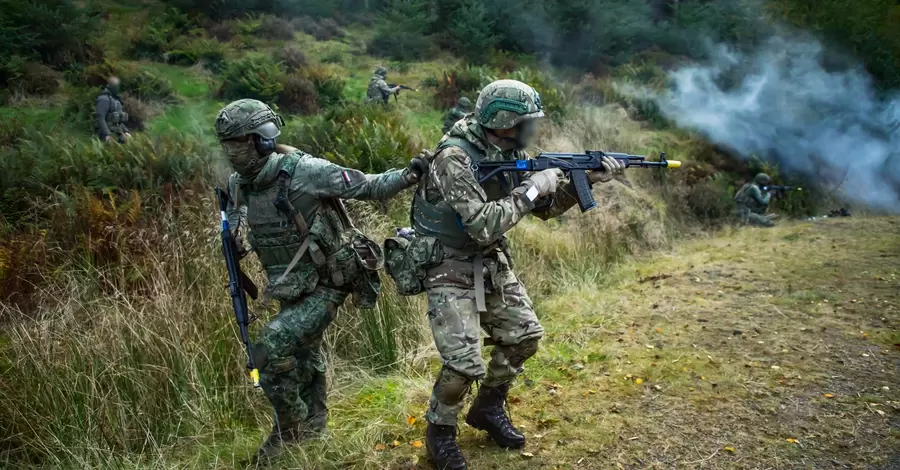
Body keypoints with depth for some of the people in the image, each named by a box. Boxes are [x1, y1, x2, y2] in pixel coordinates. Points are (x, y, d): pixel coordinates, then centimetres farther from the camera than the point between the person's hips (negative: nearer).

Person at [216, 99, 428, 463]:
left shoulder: (305, 172, -24)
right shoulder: (237, 185, -3)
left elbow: (368, 187, -20)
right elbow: (236, 232, 16)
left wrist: (408, 176, -34)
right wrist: (235, 240, -6)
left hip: (326, 285, -7)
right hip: (292, 289, 8)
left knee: (271, 349, -16)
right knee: (302, 354, 23)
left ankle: (290, 428, 9)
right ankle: (312, 421, 48)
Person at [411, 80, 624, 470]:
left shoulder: (509, 153, 0)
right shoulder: (454, 158, -26)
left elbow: (546, 207, 8)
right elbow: (482, 226, -32)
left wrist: (586, 181, -6)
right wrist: (530, 189, -25)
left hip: (491, 262, 8)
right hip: (449, 267, -8)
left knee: (524, 335, 11)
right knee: (465, 364, -13)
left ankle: (488, 409, 32)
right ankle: (440, 431, 15)